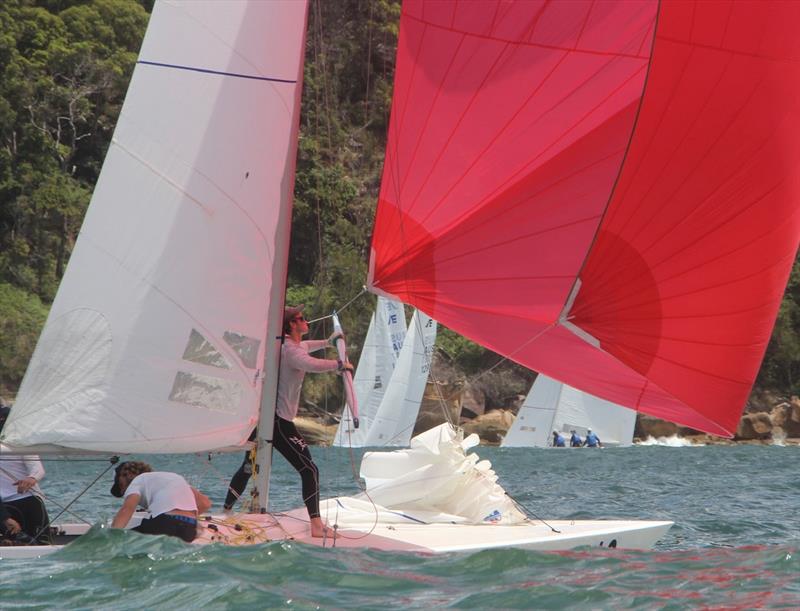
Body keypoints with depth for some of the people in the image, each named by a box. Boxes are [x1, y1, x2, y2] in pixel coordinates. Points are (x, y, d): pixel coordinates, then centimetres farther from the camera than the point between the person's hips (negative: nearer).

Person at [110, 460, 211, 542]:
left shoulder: (138, 480, 16)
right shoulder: (174, 476, 34)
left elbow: (126, 509, -7)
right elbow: (205, 503, 24)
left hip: (165, 524, -6)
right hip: (190, 531, 6)